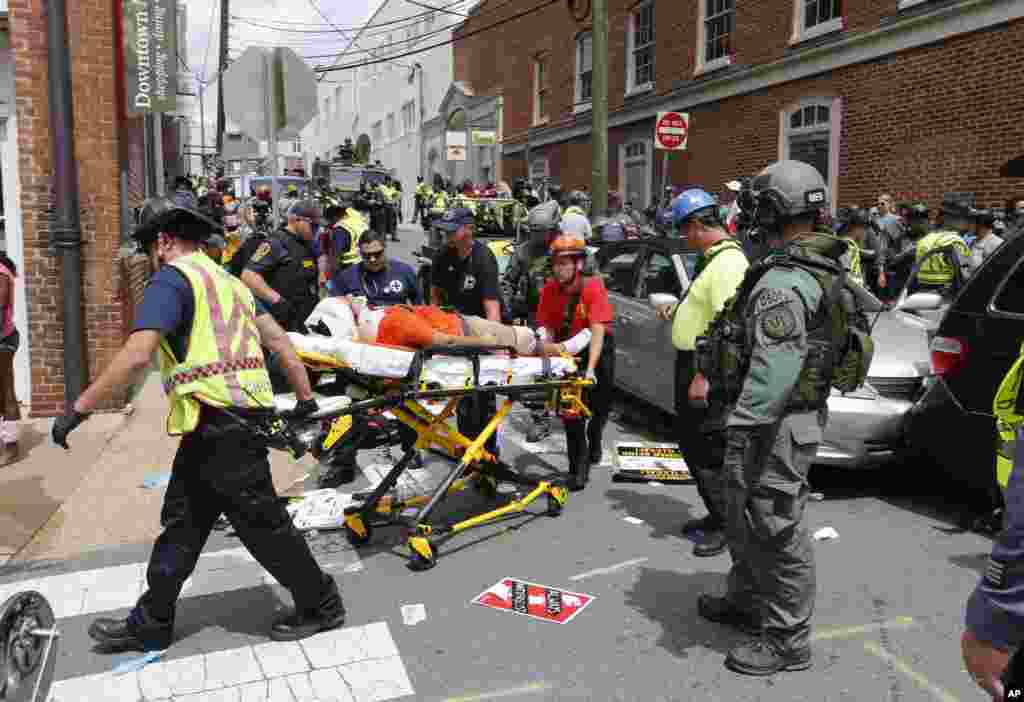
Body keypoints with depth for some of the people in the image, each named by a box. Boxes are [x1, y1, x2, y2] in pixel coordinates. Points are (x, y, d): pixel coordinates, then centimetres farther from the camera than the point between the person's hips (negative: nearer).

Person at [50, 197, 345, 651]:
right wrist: (305, 398, 21)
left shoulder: (173, 278, -7)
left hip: (218, 421, -10)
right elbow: (278, 339, 18)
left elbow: (137, 355, -19)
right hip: (242, 416, 10)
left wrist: (80, 406, -13)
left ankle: (320, 605, 16)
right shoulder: (226, 279, 20)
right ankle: (150, 624, 29)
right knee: (181, 521, 17)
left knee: (261, 522, 2)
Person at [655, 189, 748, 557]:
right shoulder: (712, 257, 13)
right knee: (689, 441, 18)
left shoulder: (727, 262, -19)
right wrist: (679, 309, 14)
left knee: (708, 451, -2)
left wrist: (704, 375, -28)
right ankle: (715, 514, 30)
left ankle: (725, 525, 12)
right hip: (691, 361, 11)